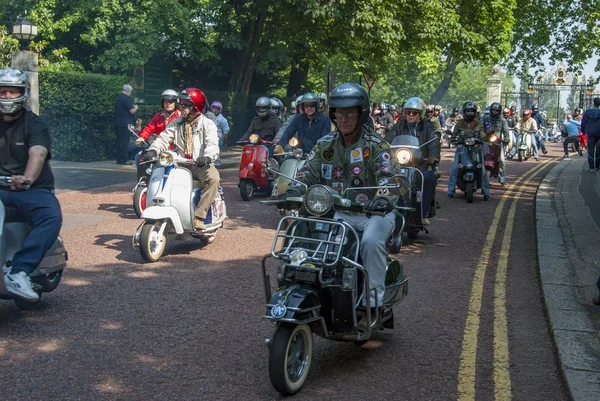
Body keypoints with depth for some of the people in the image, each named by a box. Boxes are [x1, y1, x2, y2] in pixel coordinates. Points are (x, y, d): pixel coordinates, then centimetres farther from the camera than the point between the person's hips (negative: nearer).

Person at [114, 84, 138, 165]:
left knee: (119, 142, 12)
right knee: (124, 142, -6)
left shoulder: (117, 98, 14)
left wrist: (132, 107, 24)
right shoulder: (126, 99, -15)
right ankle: (123, 160, -5)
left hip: (118, 123, 9)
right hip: (125, 124, -9)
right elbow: (132, 111, -17)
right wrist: (135, 107, 4)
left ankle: (119, 159, 15)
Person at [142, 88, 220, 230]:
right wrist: (152, 150, -18)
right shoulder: (177, 124, 14)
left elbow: (212, 143, -15)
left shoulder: (207, 124, 0)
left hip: (201, 165, -4)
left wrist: (208, 156, -38)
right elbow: (164, 138, 3)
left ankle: (198, 217, -33)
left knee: (213, 178, -35)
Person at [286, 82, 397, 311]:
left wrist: (382, 199, -41)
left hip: (374, 213, -4)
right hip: (340, 213, 4)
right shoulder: (325, 145, 9)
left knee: (371, 241, -33)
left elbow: (387, 177, -19)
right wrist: (292, 193, -18)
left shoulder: (376, 145, -5)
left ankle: (374, 298, -20)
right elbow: (308, 173, 4)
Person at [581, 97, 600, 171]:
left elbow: (583, 123, 1)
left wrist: (583, 131, 14)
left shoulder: (587, 112, -4)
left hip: (590, 134, 0)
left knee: (591, 150, 2)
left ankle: (591, 167, -2)